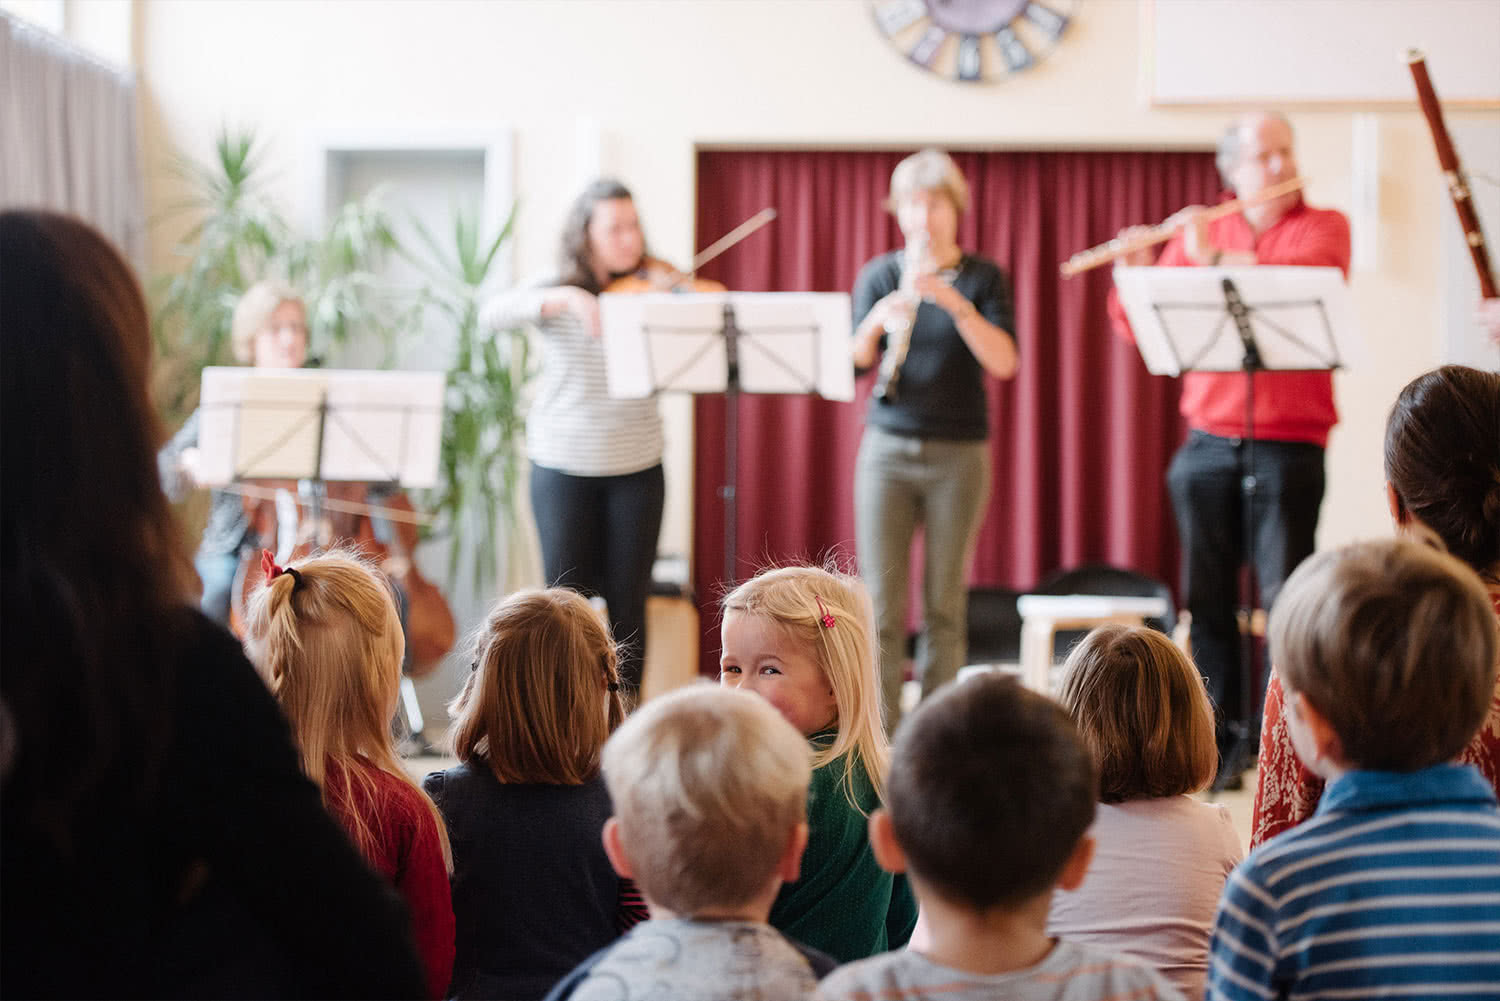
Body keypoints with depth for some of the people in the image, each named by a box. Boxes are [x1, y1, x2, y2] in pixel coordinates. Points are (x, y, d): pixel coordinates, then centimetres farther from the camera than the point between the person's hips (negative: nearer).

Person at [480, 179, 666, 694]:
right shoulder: (557, 293, -1)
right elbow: (492, 314, -20)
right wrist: (564, 299, -35)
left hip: (637, 467, 1)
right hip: (563, 465, -1)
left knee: (628, 607, 5)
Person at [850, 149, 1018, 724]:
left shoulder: (982, 278, 2)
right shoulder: (879, 276, 6)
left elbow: (1004, 362, -12)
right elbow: (851, 365, -1)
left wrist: (953, 302, -23)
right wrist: (876, 322, -20)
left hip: (958, 456, -1)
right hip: (888, 452, 1)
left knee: (945, 607, 2)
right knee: (882, 606, -4)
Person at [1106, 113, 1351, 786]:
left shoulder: (1324, 226, 6)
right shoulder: (1195, 233, 12)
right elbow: (1137, 328, 10)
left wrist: (1215, 261, -15)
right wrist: (1133, 274, -9)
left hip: (1289, 445, -3)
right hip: (1208, 444, 3)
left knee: (1283, 597, -6)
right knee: (1207, 598, 4)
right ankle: (1220, 739, 12)